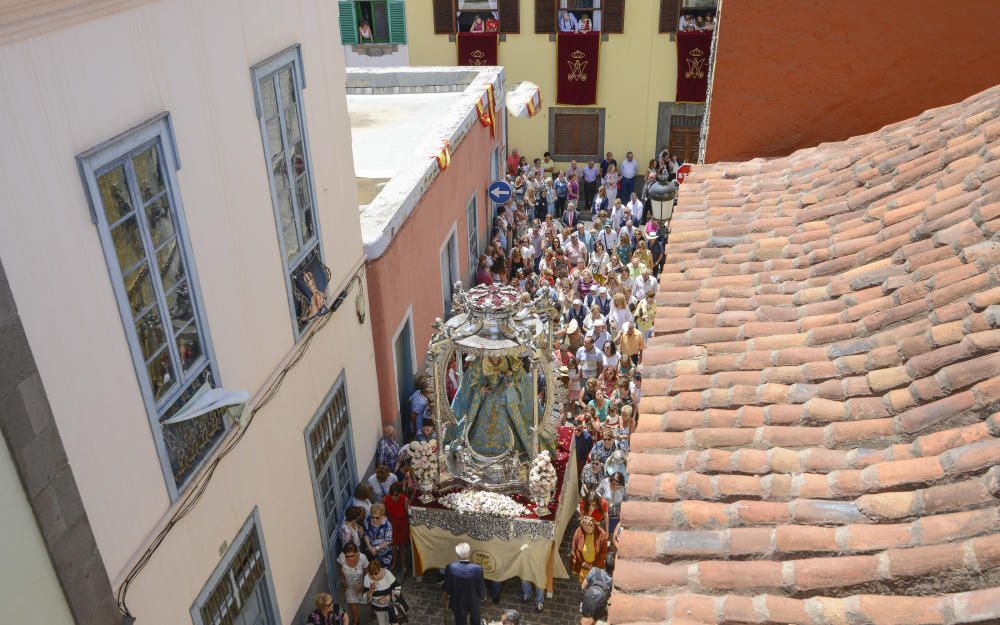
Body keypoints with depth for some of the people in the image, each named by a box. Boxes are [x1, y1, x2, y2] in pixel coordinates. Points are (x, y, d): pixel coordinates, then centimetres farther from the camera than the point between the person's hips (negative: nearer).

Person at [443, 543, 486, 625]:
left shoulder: (450, 568, -28)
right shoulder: (477, 569, -29)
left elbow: (447, 586, -13)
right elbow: (481, 587, -15)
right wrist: (483, 596, 8)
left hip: (458, 601, 0)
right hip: (474, 601, 0)